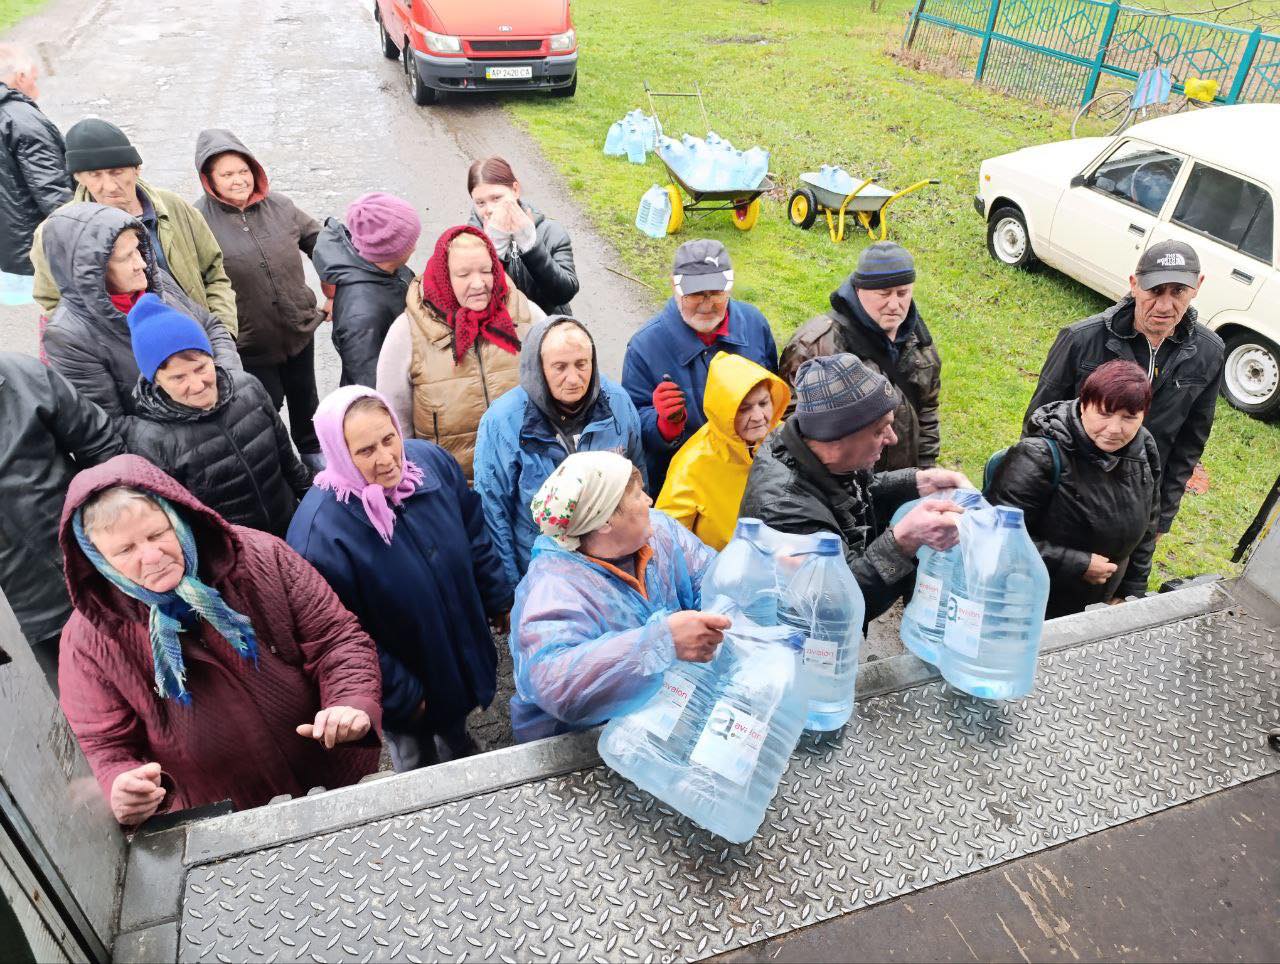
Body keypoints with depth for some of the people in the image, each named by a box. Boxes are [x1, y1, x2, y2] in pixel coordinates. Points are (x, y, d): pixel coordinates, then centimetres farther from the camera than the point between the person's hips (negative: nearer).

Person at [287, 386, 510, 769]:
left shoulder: (431, 460, -18)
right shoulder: (319, 531, -34)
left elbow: (475, 535, -1)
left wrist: (500, 600, 7)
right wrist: (401, 695, -16)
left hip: (466, 647, 5)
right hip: (409, 680, -5)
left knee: (457, 724, 35)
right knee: (418, 763, 24)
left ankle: (461, 750, 67)